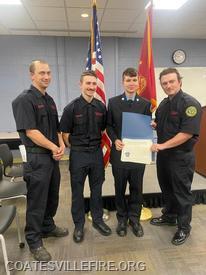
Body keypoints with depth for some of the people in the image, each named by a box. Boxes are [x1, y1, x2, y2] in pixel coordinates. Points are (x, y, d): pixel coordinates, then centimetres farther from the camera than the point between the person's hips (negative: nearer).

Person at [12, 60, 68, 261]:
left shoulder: (49, 100, 13)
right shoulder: (24, 100, -12)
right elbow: (30, 132, -19)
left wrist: (61, 145, 0)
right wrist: (54, 147, -12)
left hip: (53, 156, 8)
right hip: (36, 158, -8)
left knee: (52, 196, 19)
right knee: (37, 200, 5)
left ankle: (48, 227, 40)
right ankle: (34, 241, 24)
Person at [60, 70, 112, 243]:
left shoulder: (101, 107, 0)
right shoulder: (72, 108, -9)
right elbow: (65, 134, -4)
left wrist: (96, 145, 7)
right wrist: (76, 149, 0)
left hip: (97, 153, 3)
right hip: (78, 154, -2)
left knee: (97, 189, 16)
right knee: (78, 191, 11)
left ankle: (98, 220, 36)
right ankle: (79, 225, 30)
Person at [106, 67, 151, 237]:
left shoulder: (145, 104, 4)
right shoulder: (113, 102, 3)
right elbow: (109, 125, 5)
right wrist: (115, 140, -12)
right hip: (119, 152, 0)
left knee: (136, 188, 11)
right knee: (120, 188, 12)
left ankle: (134, 219, 32)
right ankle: (122, 219, 32)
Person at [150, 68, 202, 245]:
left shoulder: (190, 103, -15)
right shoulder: (164, 104, 10)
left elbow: (187, 133, -23)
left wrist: (163, 145, -23)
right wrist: (154, 125, 0)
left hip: (181, 156, -7)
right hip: (163, 154, 8)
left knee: (182, 192, 7)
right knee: (167, 188, 20)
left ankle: (184, 228, 27)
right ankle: (169, 217, 41)